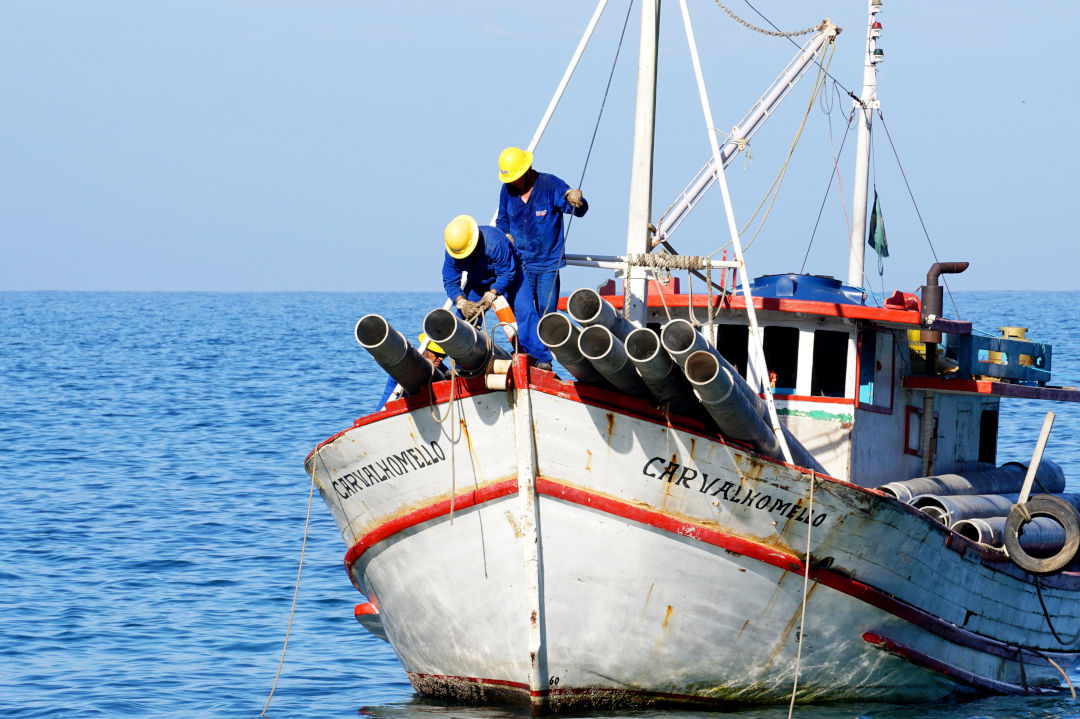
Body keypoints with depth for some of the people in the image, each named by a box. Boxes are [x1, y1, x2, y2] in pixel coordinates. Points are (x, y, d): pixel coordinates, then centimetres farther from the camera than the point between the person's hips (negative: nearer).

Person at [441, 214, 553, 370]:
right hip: (477, 283, 4)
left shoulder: (494, 242, -40)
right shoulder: (452, 252, -25)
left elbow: (507, 273, -31)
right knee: (463, 316, -8)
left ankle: (542, 358, -16)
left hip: (508, 278, -4)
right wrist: (461, 301, -36)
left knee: (524, 311, -20)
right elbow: (450, 281, -18)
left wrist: (492, 294, -41)